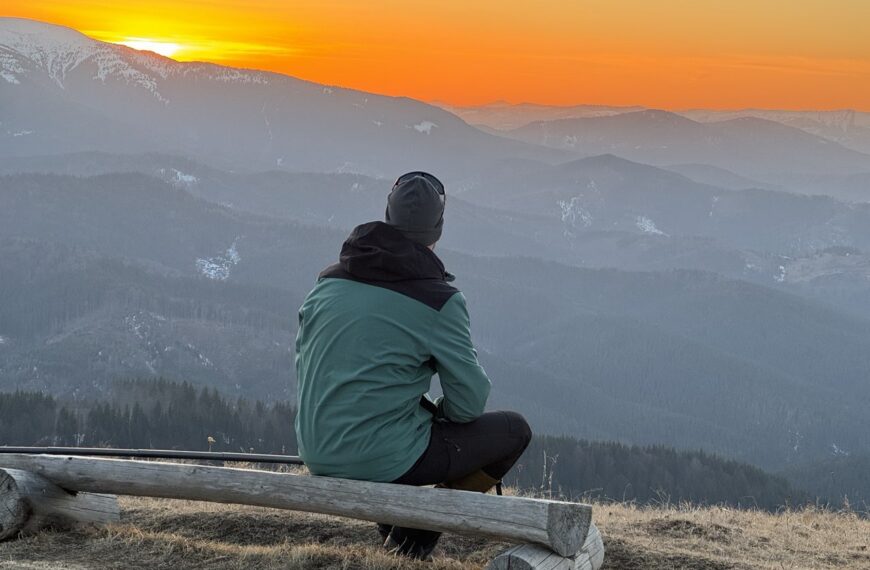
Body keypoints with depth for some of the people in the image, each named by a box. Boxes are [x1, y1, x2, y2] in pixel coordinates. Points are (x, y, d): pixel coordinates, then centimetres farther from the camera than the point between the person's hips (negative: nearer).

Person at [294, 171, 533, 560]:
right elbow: (469, 401, -9)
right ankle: (421, 529, 4)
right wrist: (439, 413, 15)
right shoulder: (439, 299, -12)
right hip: (383, 461, -6)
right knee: (514, 429, 10)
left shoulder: (328, 281, 4)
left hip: (316, 456, 7)